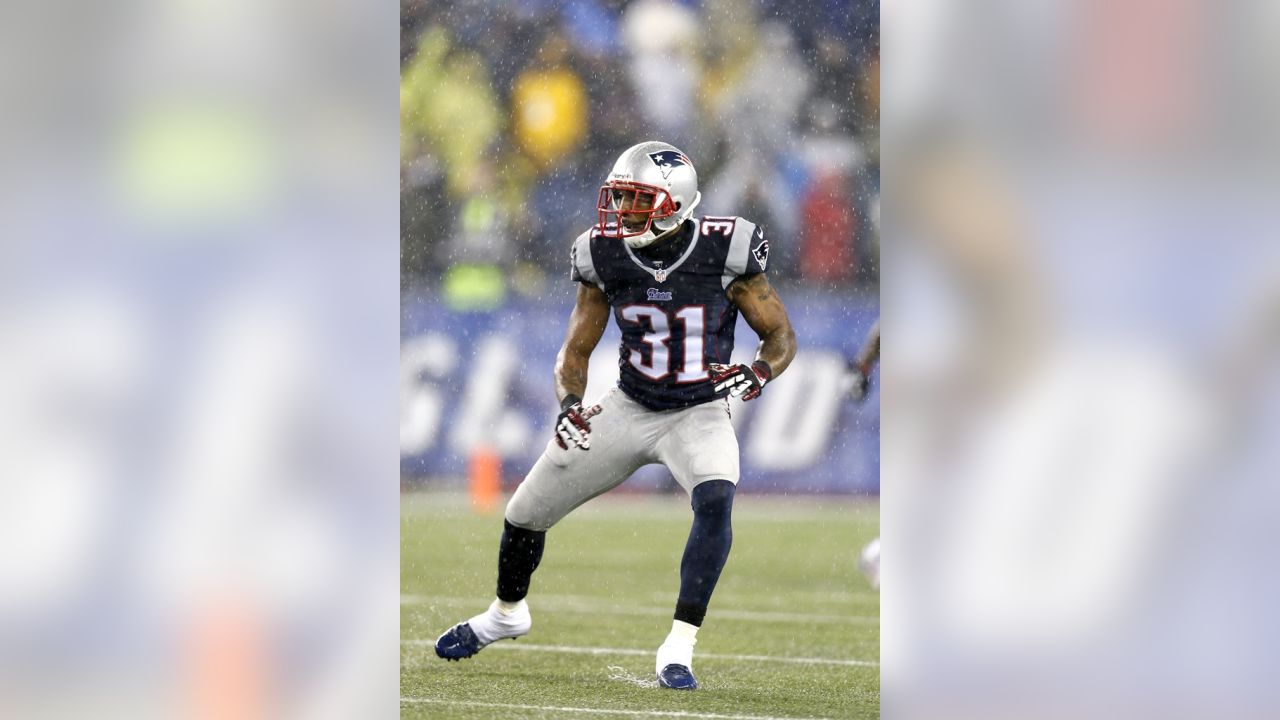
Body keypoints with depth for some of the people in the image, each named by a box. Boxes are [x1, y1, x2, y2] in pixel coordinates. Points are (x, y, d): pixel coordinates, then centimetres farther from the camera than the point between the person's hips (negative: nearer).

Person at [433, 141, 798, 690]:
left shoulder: (723, 254, -19)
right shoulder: (606, 258, -10)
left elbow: (780, 336, -8)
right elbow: (576, 351, 1)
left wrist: (757, 373, -30)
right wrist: (569, 404, -19)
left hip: (699, 414, -3)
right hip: (629, 408, 3)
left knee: (715, 502, -34)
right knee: (526, 514, 9)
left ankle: (678, 648, -29)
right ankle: (506, 613, 41)